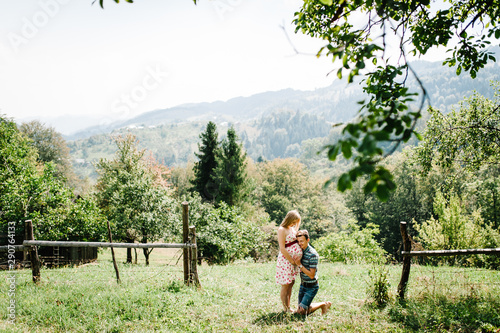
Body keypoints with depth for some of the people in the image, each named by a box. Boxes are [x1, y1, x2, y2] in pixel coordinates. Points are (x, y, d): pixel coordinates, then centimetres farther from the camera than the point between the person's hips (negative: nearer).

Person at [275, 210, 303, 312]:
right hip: (286, 260, -9)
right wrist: (292, 261, -15)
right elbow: (282, 249, -18)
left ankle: (288, 307, 25)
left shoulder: (292, 228, 13)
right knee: (285, 285, -1)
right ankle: (285, 310, 8)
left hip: (294, 260, 9)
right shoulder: (282, 230, -13)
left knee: (291, 283, 15)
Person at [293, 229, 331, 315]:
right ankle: (322, 305, 25)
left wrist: (300, 265, -26)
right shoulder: (300, 251, 1)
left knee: (301, 311, -11)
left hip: (311, 287, -8)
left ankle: (323, 304, 10)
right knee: (299, 310, 10)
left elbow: (312, 275, -23)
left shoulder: (313, 255, -23)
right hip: (303, 285, 8)